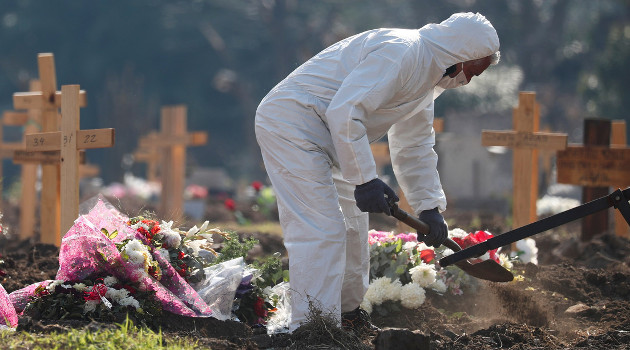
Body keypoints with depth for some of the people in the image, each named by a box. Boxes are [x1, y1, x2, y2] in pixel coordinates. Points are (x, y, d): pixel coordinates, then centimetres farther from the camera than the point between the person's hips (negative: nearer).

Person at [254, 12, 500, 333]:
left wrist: (429, 207, 16)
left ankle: (347, 313, 38)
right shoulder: (400, 51, -20)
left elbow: (415, 148, 24)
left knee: (352, 225, 20)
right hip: (289, 123, -11)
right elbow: (345, 111, -29)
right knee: (321, 231, -17)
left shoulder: (427, 80, 14)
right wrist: (364, 179, -25)